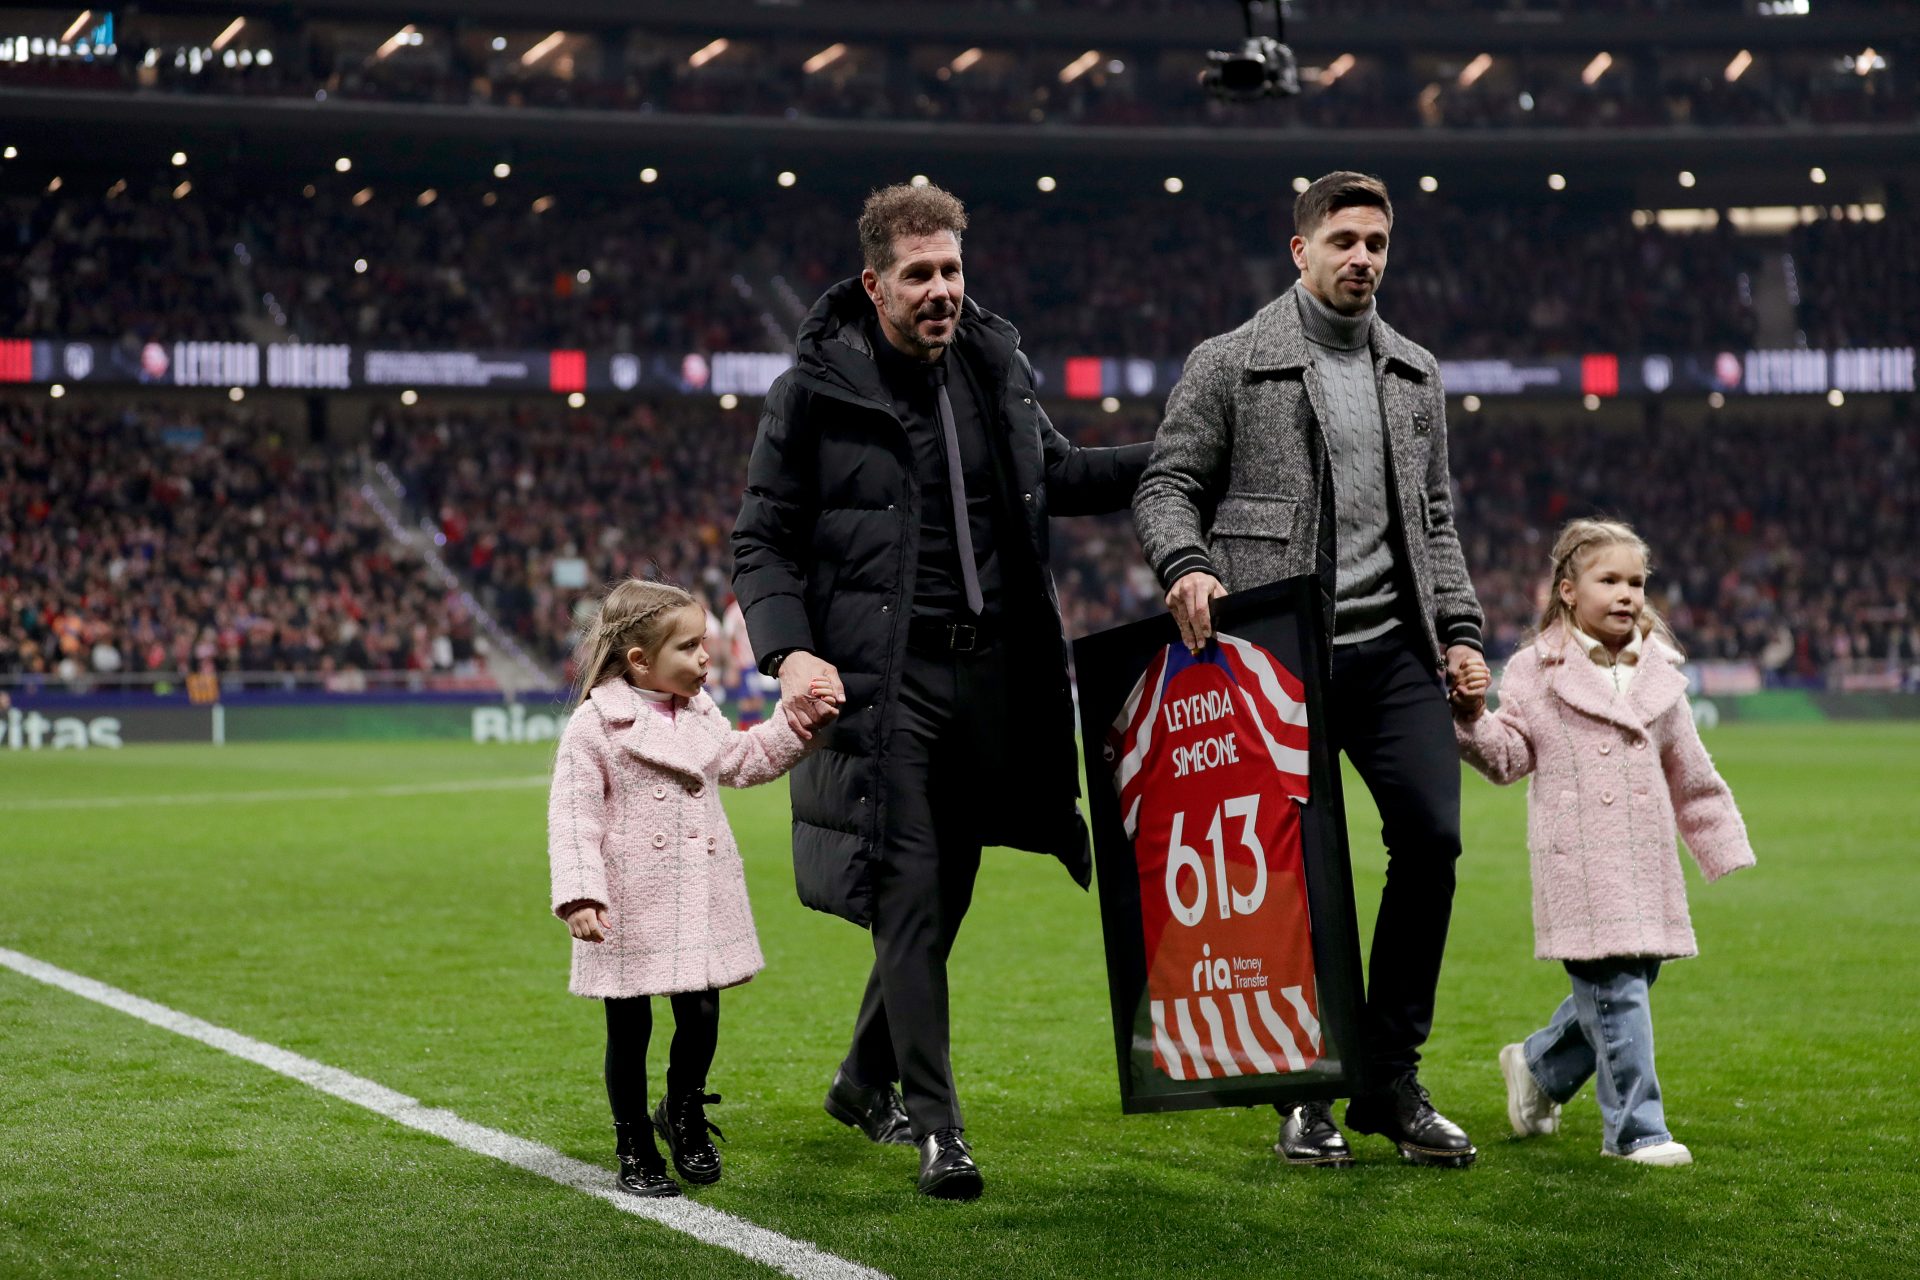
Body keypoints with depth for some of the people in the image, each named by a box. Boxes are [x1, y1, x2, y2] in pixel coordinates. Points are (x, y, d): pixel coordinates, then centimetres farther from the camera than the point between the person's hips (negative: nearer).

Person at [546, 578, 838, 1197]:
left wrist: (798, 721, 16)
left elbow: (744, 761, 26)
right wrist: (579, 895, -24)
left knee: (701, 1017, 6)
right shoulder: (595, 725, -11)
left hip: (700, 901, 5)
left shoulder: (699, 715, 10)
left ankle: (684, 1111, 33)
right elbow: (573, 818, -14)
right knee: (629, 1030, 5)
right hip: (631, 910, -5)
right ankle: (634, 1150, 19)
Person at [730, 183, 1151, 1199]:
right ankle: (936, 1128, -6)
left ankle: (865, 1082, 32)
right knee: (908, 896, -10)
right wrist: (789, 651, -17)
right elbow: (762, 542, -1)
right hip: (884, 677, -5)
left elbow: (1057, 476, 26)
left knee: (946, 890, 12)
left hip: (992, 669, 5)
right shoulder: (814, 391, -4)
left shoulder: (995, 366, 10)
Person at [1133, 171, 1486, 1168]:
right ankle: (1305, 1094, 12)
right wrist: (1184, 565, -20)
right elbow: (1166, 484, 0)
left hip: (1391, 648, 4)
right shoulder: (1229, 364, 3)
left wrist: (1459, 628, 10)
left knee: (1431, 835, -9)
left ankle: (1390, 1081, 4)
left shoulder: (1416, 373, 17)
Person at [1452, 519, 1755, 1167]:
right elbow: (1508, 758, 0)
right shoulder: (1537, 672, 1)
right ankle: (1636, 1127, -3)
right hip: (1578, 863, -5)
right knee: (1614, 990, -10)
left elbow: (1690, 774, 21)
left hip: (1646, 862, 5)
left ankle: (1539, 1066, 34)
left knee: (1628, 982, 10)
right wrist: (1473, 719, -18)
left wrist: (1724, 846, 23)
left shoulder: (1657, 675, 13)